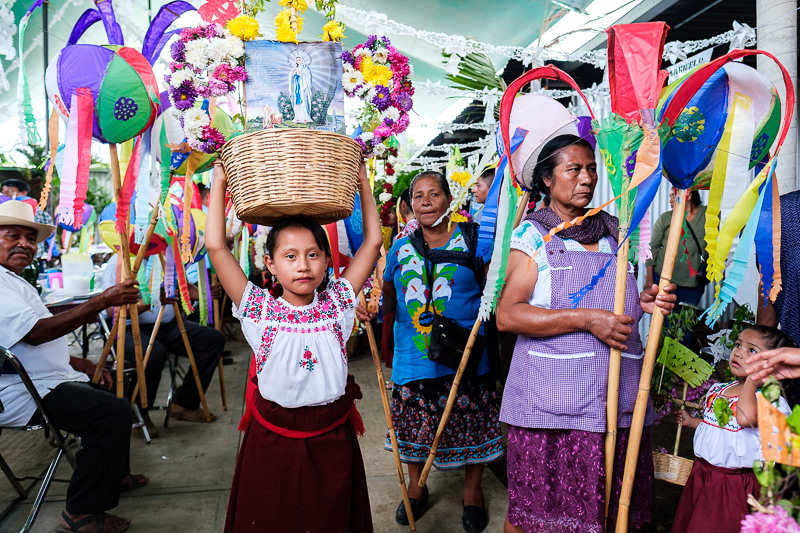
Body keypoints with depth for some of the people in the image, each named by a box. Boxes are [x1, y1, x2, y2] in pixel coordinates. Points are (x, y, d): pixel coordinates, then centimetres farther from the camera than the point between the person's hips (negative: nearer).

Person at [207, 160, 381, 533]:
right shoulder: (258, 309, -10)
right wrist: (219, 183, -9)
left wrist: (363, 183, -2)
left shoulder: (337, 303, -6)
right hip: (273, 436, -1)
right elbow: (216, 247, -14)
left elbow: (372, 241, -3)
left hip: (332, 436, 1)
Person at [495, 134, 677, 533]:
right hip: (551, 405, -4)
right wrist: (586, 319, -19)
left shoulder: (615, 233, 14)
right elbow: (506, 315, -14)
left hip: (619, 396, 5)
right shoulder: (533, 235, -3)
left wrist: (646, 303, 3)